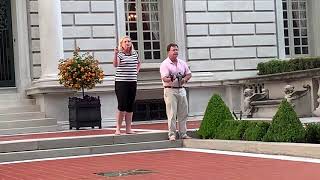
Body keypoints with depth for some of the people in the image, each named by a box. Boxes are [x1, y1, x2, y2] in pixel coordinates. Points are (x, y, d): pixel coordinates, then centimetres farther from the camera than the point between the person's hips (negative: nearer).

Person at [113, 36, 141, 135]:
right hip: (121, 82, -5)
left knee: (130, 106, 7)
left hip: (132, 82, 5)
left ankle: (128, 128, 13)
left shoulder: (135, 53, 10)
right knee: (122, 106, -10)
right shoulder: (120, 54, -7)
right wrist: (115, 54, -38)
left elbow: (139, 63, 31)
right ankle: (118, 129, -3)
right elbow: (115, 65, -26)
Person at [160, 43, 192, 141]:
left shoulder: (182, 63, 13)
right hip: (170, 90, -6)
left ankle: (183, 133, 16)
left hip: (181, 90, 6)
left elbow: (189, 74, 17)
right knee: (172, 114, -8)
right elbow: (164, 78, -18)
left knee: (183, 113, 8)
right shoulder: (164, 64, -7)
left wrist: (184, 79, -4)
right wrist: (170, 79, -39)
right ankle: (172, 134, -3)